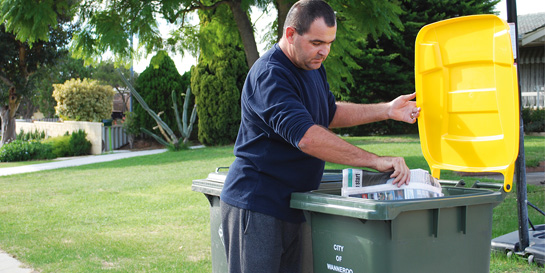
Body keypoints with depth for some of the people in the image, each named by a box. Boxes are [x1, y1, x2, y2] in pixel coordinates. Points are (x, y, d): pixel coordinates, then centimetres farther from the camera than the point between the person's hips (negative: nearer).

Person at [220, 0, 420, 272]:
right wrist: (375, 161, -33)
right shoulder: (269, 75, -21)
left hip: (290, 207, 9)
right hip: (256, 207, -9)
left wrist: (387, 110, 12)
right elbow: (306, 136, -32)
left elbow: (329, 112, 25)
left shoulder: (312, 66, 12)